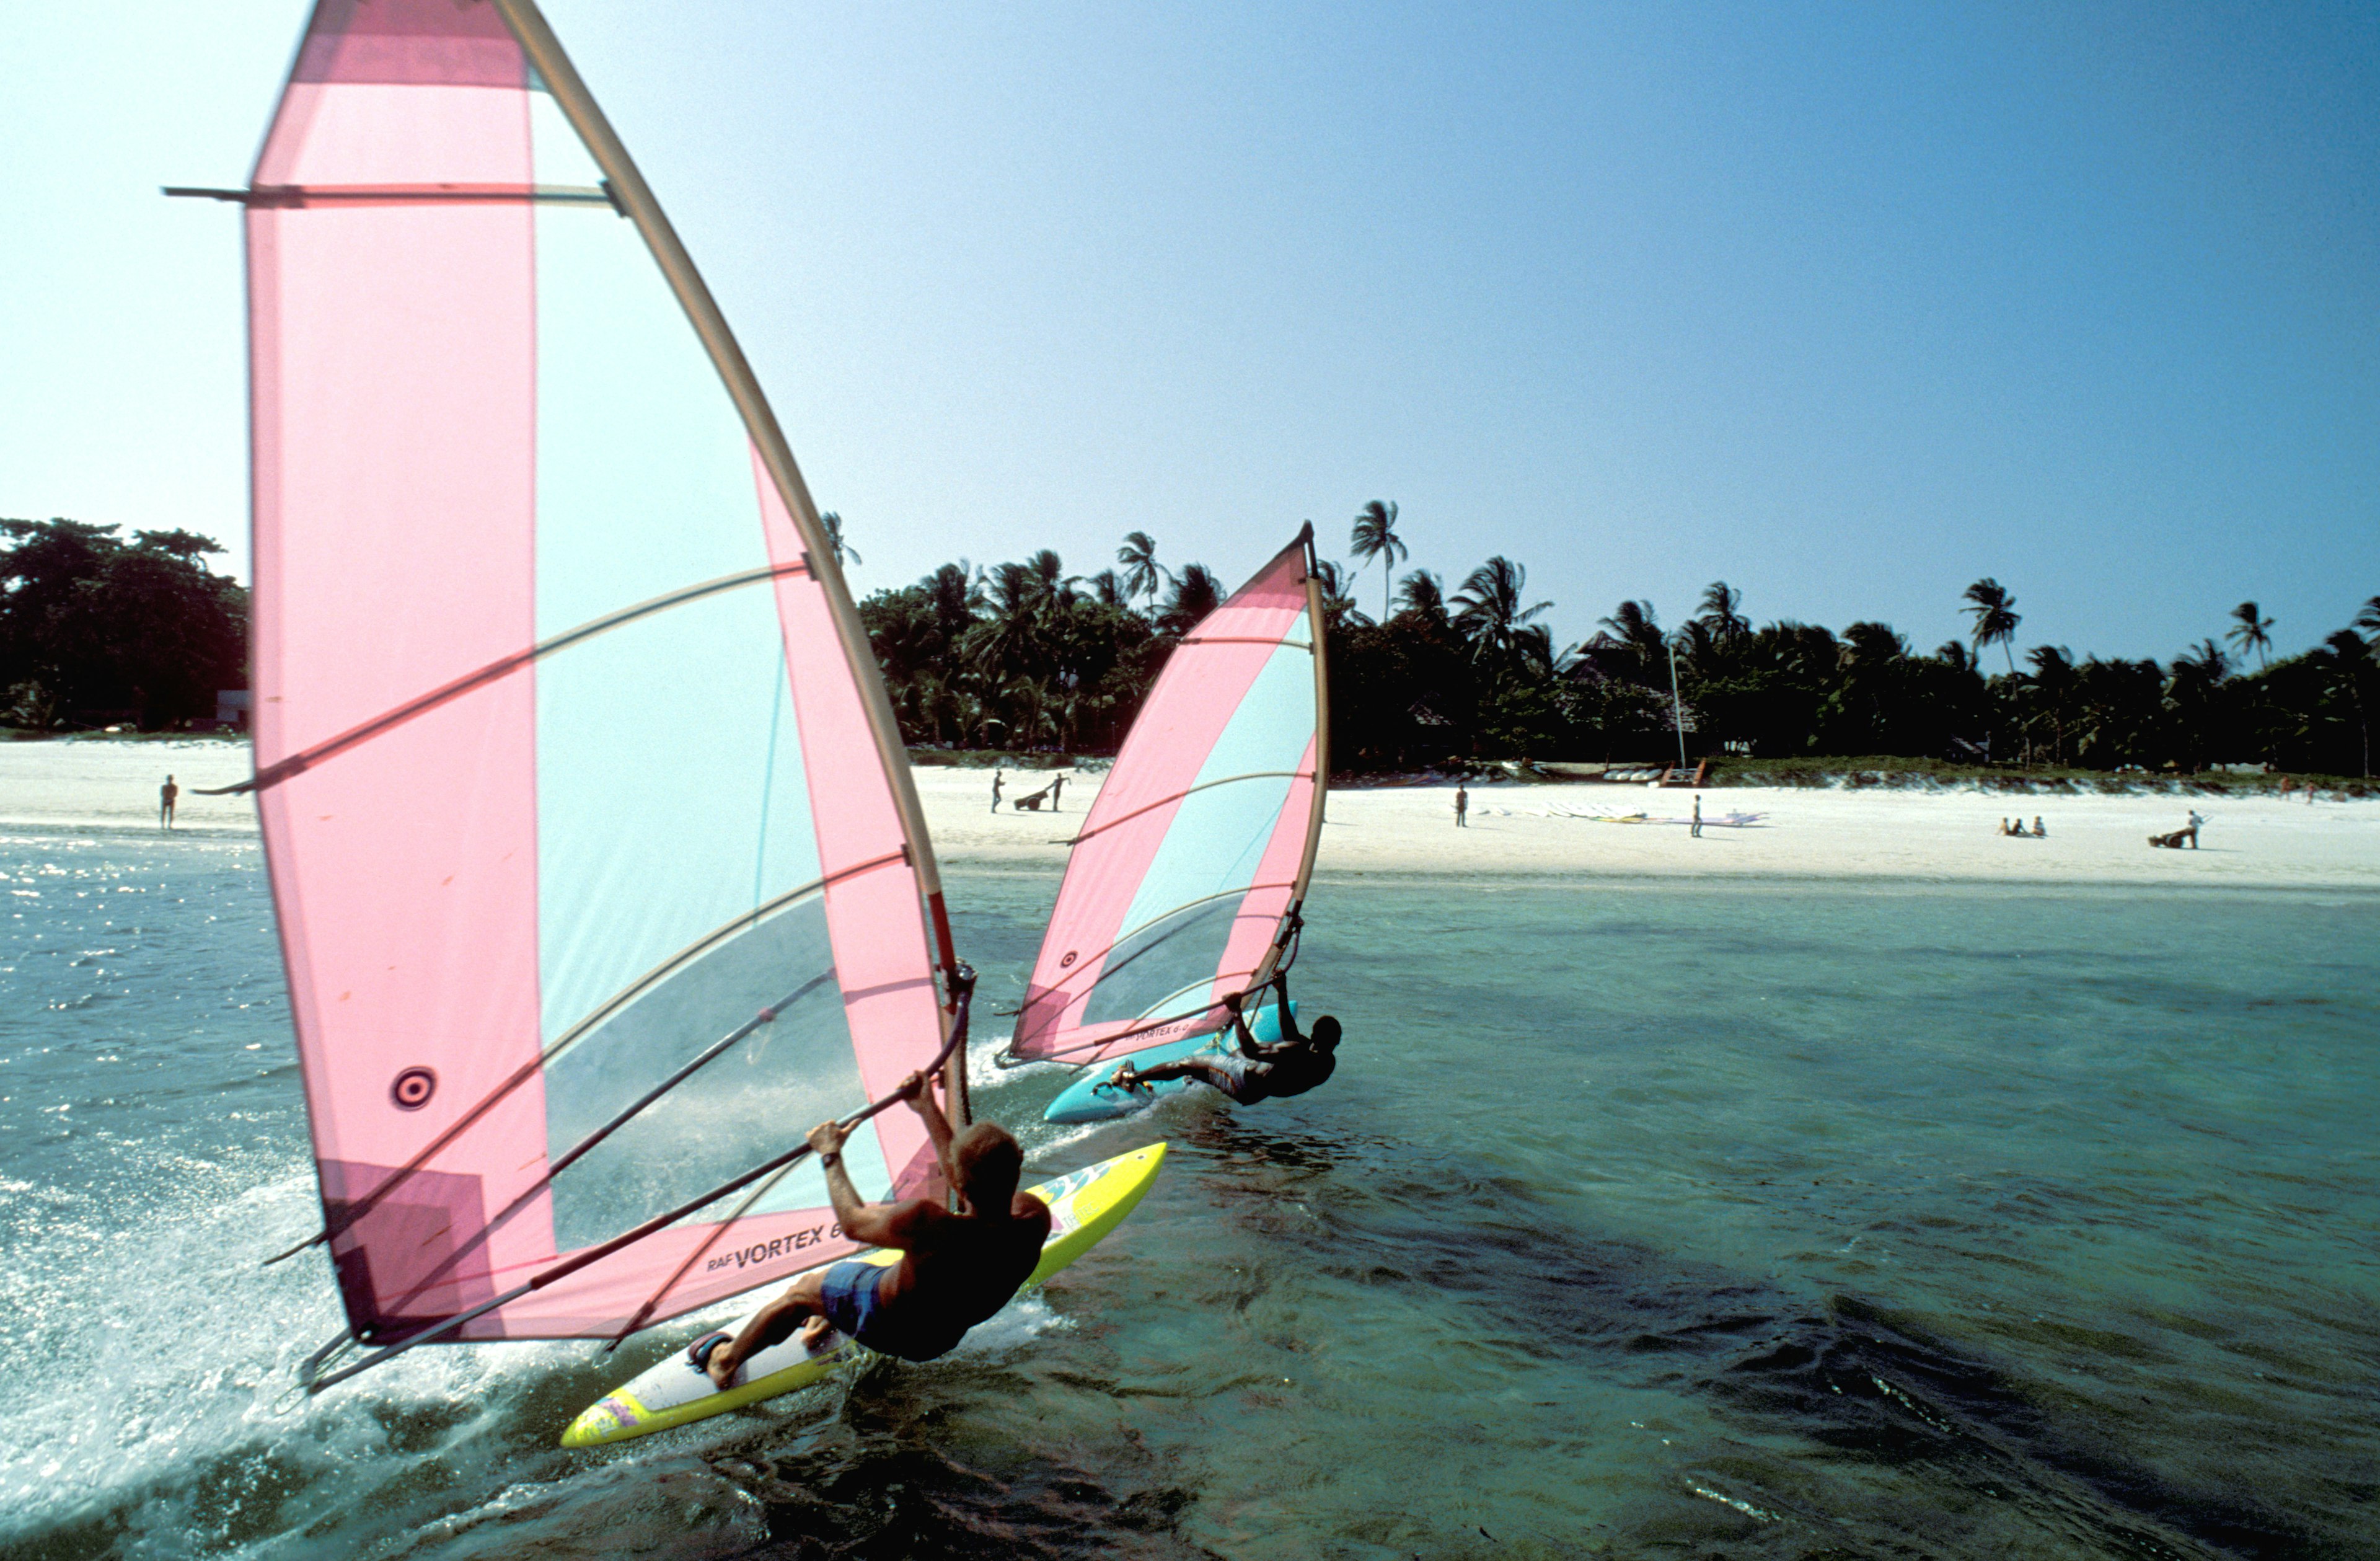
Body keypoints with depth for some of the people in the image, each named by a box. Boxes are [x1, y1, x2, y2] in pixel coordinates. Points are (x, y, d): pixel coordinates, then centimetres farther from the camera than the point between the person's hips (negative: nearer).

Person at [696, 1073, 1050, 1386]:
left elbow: (854, 1223, -19)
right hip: (946, 1338, 4)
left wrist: (831, 1157, -4)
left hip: (886, 1330, -4)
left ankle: (726, 1360, 46)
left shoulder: (926, 1222, -41)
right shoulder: (1033, 1219, -28)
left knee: (804, 1288, 22)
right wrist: (929, 1111, 1)